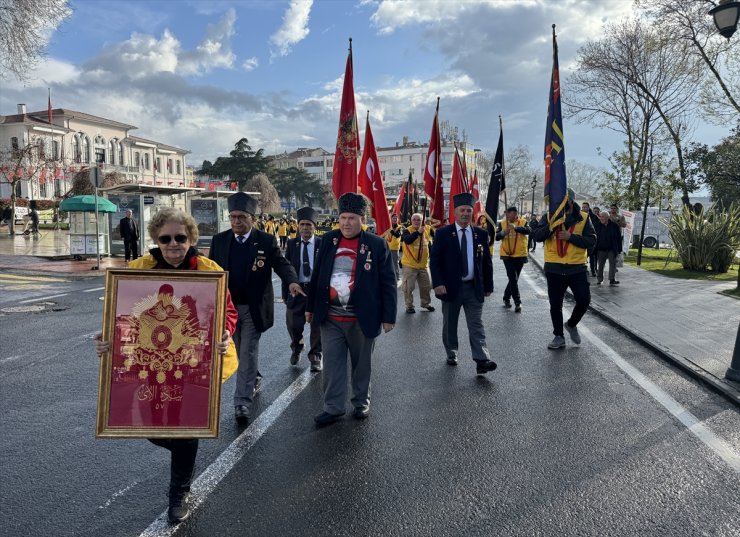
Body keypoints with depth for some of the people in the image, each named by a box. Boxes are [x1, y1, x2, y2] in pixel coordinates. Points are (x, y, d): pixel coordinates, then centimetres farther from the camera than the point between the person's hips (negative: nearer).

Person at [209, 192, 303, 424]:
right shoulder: (219, 240, 3)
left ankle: (242, 402, 2)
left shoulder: (266, 241, -6)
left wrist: (292, 281, -30)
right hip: (228, 306, 4)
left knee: (248, 353, -3)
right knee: (241, 352, 18)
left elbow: (281, 263, -10)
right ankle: (254, 379, 43)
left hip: (253, 308, -4)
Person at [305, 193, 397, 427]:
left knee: (362, 364, 13)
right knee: (332, 364, 6)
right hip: (331, 318, 2)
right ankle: (333, 408, 17)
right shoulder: (328, 240, 3)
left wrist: (388, 316, -8)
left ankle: (361, 403, 31)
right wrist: (310, 306, 10)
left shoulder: (376, 244, -7)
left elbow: (387, 282, -6)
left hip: (362, 319, -2)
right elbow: (317, 275, 10)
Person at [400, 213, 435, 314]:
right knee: (409, 287, 1)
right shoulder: (407, 230, -11)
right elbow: (407, 240, -32)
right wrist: (418, 232, -36)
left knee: (426, 286, 15)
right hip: (409, 265, -5)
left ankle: (426, 303, 32)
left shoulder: (427, 229, 3)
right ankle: (409, 306, 14)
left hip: (423, 264, 5)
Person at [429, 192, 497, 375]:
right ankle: (451, 354, 29)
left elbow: (487, 262, 9)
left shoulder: (481, 234, 4)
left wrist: (488, 285, 7)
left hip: (474, 288, 1)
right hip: (450, 287, -1)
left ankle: (482, 360, -8)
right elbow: (434, 261, -6)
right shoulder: (442, 234, -3)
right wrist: (438, 283, -17)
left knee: (476, 324, -4)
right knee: (450, 324, 12)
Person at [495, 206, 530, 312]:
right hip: (507, 255, -1)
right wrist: (503, 232, -23)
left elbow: (528, 231, -22)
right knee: (513, 278, -7)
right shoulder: (502, 223, 1)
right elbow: (496, 237, -3)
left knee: (514, 278, 12)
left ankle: (506, 298, 29)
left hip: (520, 255, 1)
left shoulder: (523, 221, -2)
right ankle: (517, 302, -2)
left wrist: (515, 227, -36)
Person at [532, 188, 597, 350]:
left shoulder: (583, 218, 0)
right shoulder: (548, 217, 1)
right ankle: (559, 336, 23)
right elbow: (537, 237, -11)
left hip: (577, 268, 0)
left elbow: (591, 241, -7)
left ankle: (571, 324, 27)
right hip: (554, 268, 0)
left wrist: (570, 236, -19)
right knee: (555, 304, 7)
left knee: (584, 300, -2)